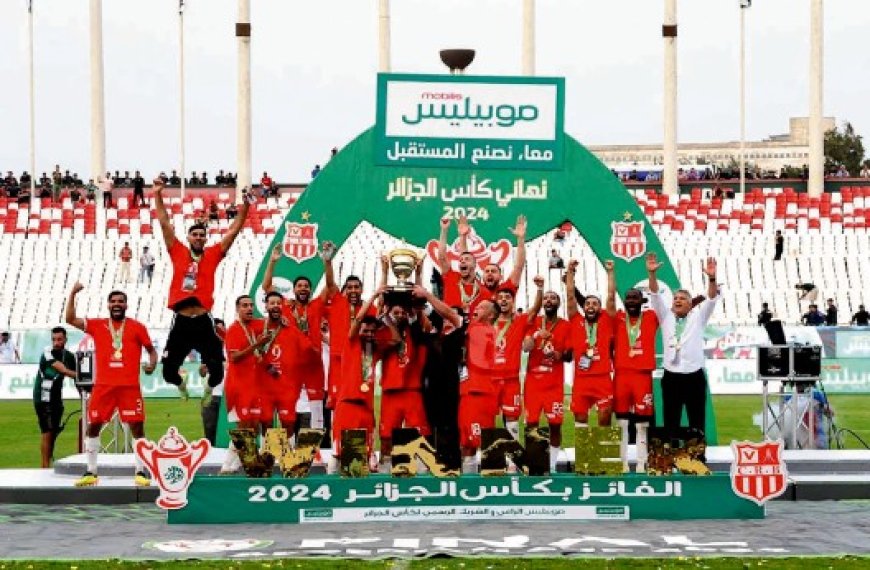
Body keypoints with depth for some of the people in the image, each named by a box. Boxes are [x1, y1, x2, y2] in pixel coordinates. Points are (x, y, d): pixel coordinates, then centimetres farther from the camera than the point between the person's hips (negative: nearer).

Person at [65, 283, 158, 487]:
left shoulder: (137, 327, 6)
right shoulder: (97, 325, 9)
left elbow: (151, 349, 12)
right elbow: (70, 319, 3)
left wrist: (152, 363, -9)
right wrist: (73, 294, -4)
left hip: (130, 386, -2)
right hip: (103, 385, 2)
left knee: (137, 427, -4)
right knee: (93, 426, 3)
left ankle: (141, 472, 2)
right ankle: (91, 473, 12)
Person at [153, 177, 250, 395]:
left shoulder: (213, 255, 9)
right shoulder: (178, 253, 9)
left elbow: (233, 231, 8)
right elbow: (164, 223, 8)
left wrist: (245, 206, 0)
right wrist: (157, 195, 3)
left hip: (204, 322, 0)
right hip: (181, 322, 0)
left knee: (216, 369, -3)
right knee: (168, 370, 4)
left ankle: (209, 387, 32)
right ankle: (180, 383, 40)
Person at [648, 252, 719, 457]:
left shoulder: (698, 317, 7)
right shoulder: (665, 316, 10)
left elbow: (712, 299, -7)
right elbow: (655, 295, -1)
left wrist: (711, 278, -26)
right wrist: (652, 274, -18)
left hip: (694, 376, -1)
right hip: (671, 377, 1)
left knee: (697, 424, 2)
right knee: (670, 424, 3)